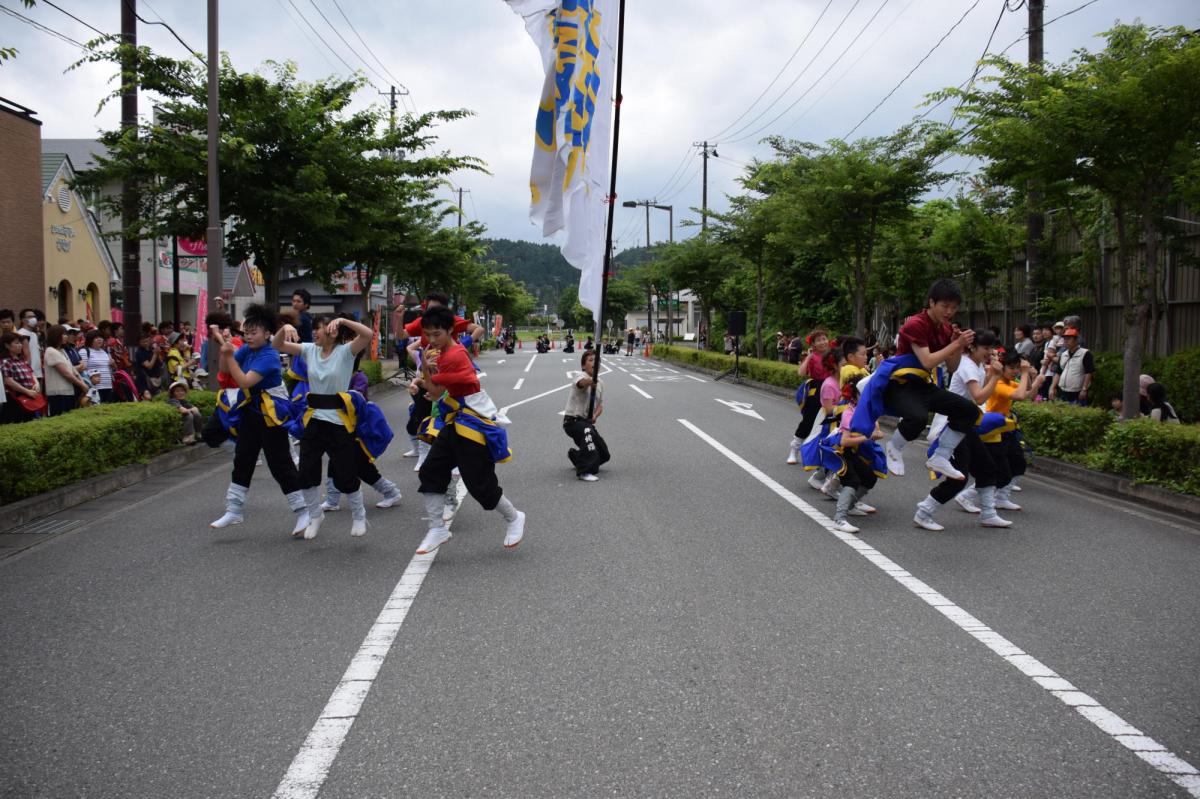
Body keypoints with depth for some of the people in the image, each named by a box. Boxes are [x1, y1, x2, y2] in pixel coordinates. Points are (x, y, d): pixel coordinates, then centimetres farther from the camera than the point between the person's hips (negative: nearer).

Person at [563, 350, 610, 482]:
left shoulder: (600, 383, 6)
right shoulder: (581, 377, -17)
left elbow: (600, 405, 12)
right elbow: (584, 382, -43)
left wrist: (595, 416, -11)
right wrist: (591, 381, -68)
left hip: (587, 422, 8)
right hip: (572, 421, -8)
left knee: (604, 455, 12)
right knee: (587, 430, -41)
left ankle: (575, 455, 40)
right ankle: (585, 472, -38)